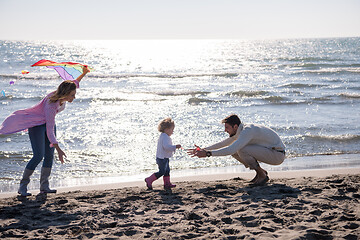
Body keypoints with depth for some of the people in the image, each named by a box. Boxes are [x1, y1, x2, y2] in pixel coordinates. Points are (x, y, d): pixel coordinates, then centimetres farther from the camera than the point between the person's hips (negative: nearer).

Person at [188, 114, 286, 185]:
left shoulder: (247, 131, -25)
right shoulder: (239, 131, 5)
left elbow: (231, 149, -34)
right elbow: (223, 144, 14)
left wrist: (208, 153, -30)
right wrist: (203, 150, 6)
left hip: (278, 155, -9)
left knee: (241, 150, -26)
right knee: (235, 151, 3)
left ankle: (262, 175, -10)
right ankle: (260, 172, 10)